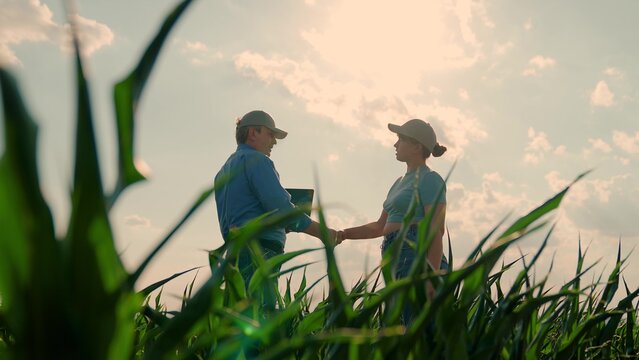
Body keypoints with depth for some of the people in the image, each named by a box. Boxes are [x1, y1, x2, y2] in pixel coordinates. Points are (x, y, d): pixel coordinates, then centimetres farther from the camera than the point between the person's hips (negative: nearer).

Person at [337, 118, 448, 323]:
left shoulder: (429, 179, -3)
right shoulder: (401, 182, 24)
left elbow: (436, 232, -12)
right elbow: (380, 227, 27)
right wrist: (343, 235, 16)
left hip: (416, 258, -9)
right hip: (397, 261, 9)